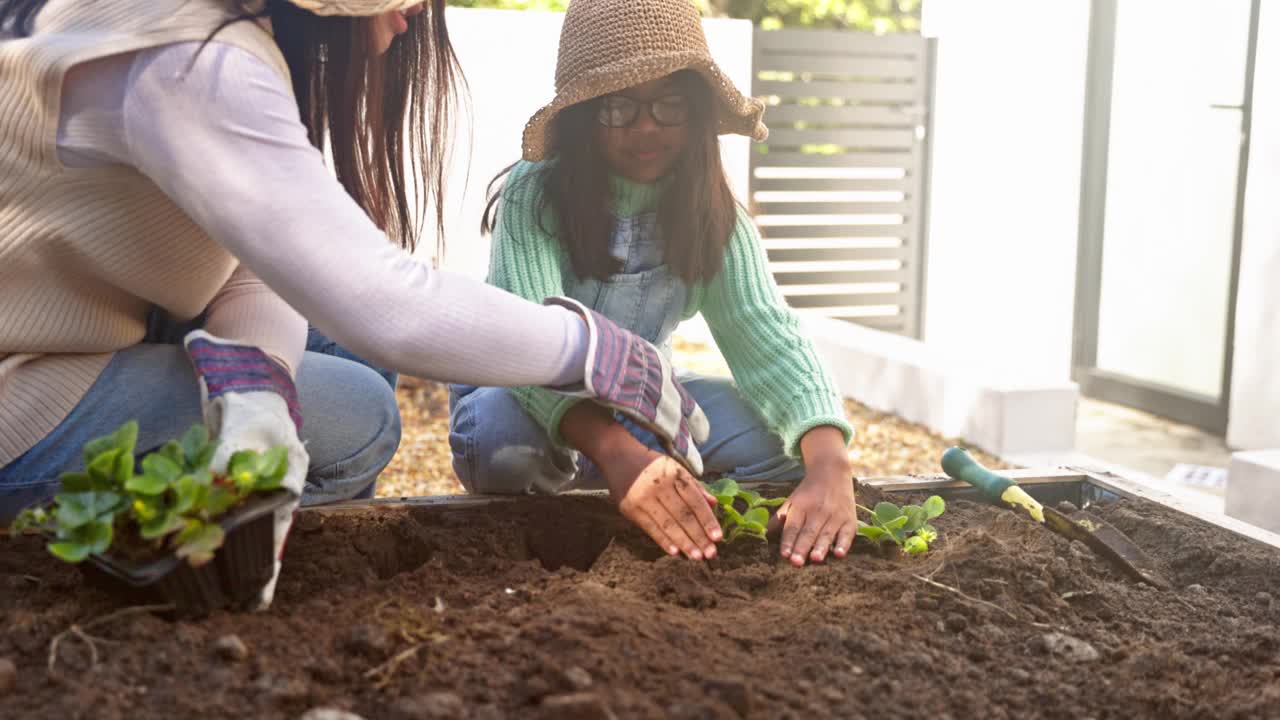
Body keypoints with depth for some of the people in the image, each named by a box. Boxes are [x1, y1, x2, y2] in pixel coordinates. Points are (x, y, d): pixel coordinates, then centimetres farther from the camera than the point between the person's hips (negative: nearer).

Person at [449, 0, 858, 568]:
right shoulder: (534, 194, -23)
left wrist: (829, 465, -45)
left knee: (778, 435, -20)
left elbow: (767, 335, -25)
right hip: (522, 398, -4)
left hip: (635, 404, 4)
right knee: (507, 439, -38)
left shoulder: (715, 217, -12)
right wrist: (618, 454, -58)